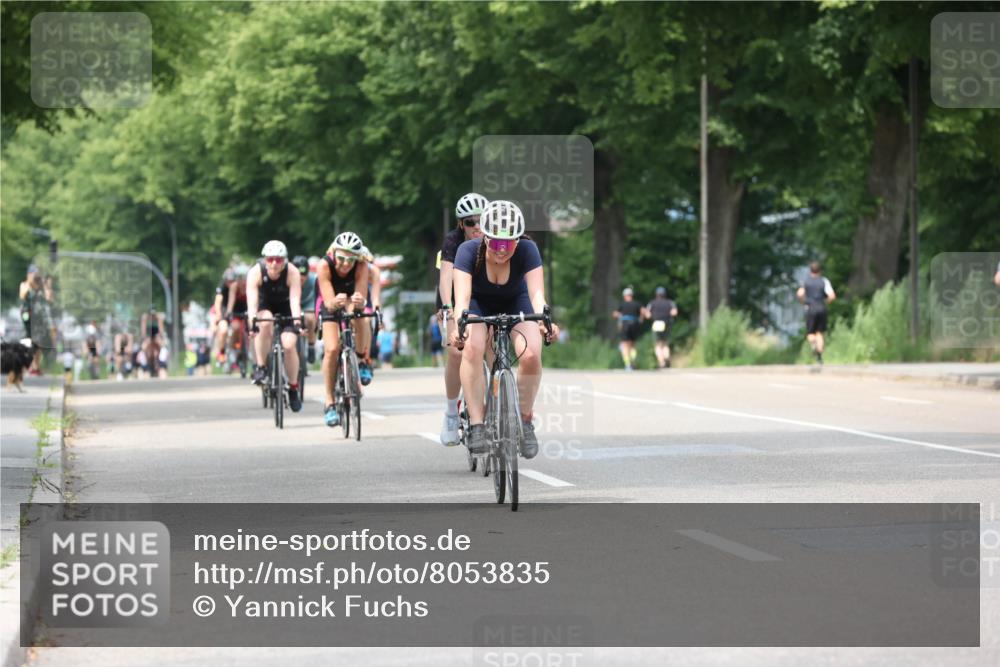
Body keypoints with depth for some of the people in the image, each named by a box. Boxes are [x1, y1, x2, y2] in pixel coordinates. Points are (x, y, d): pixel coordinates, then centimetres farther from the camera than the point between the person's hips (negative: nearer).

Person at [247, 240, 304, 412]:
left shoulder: (292, 272, -27)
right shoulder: (256, 272, -28)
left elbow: (295, 299, -36)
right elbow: (252, 300, -38)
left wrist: (297, 319, -53)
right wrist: (252, 321, -54)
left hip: (285, 309, 0)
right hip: (264, 307, 0)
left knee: (289, 345, -18)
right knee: (266, 323, -35)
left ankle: (293, 388, 1)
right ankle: (260, 367, -22)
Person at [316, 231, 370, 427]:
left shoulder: (361, 266, -31)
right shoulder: (325, 265, -33)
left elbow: (361, 298, -38)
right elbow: (329, 302, -38)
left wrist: (358, 301, -61)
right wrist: (335, 302, -62)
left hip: (350, 299, 1)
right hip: (330, 305, -1)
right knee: (332, 349, -20)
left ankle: (362, 360, -15)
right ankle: (330, 404, -9)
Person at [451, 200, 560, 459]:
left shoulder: (527, 250, -29)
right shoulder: (469, 251, -31)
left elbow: (536, 292, -39)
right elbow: (462, 294, -41)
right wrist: (459, 325, -61)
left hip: (516, 303, 1)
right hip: (479, 303, -1)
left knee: (531, 354, -26)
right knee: (472, 349, -31)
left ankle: (526, 420, -5)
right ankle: (476, 425, -27)